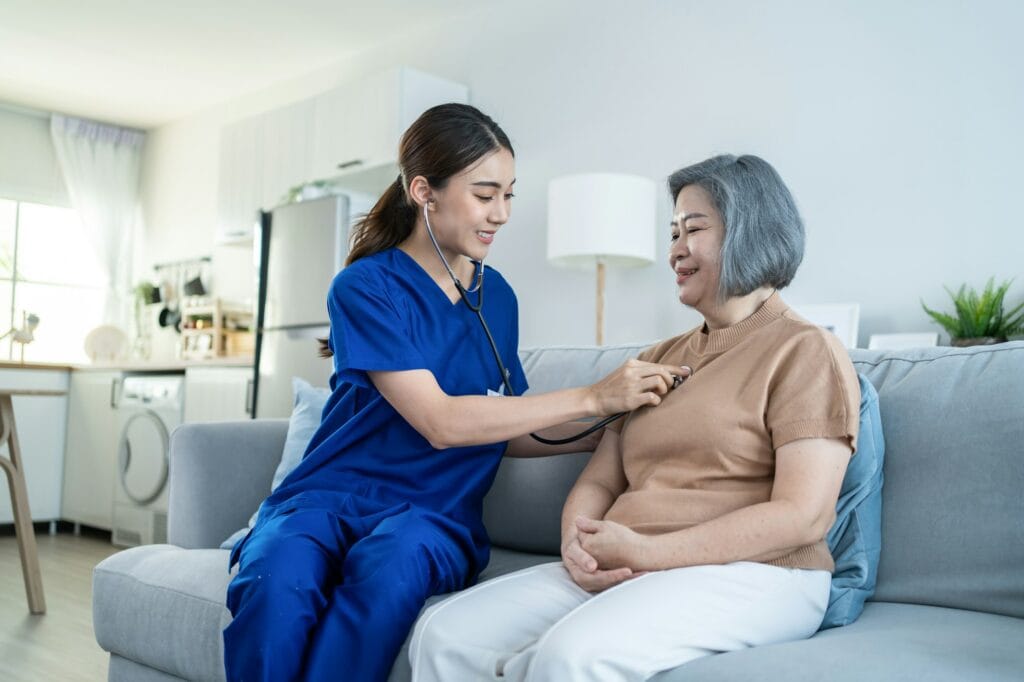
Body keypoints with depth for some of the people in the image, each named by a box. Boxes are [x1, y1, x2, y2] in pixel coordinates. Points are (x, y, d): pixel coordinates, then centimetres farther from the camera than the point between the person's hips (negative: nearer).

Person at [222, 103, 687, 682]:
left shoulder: (497, 296, 9)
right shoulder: (365, 287, -7)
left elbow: (506, 432, 14)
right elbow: (440, 423, -17)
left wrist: (609, 429, -1)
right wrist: (593, 398, -17)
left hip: (433, 510, 3)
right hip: (332, 496, -2)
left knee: (390, 567, -34)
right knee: (277, 581, -36)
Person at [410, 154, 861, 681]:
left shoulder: (805, 352, 0)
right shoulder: (659, 359, 21)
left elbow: (804, 516, -11)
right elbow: (598, 482, 15)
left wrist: (646, 552, -16)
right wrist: (578, 544, -8)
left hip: (747, 575, -6)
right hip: (615, 576, 6)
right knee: (445, 634, -13)